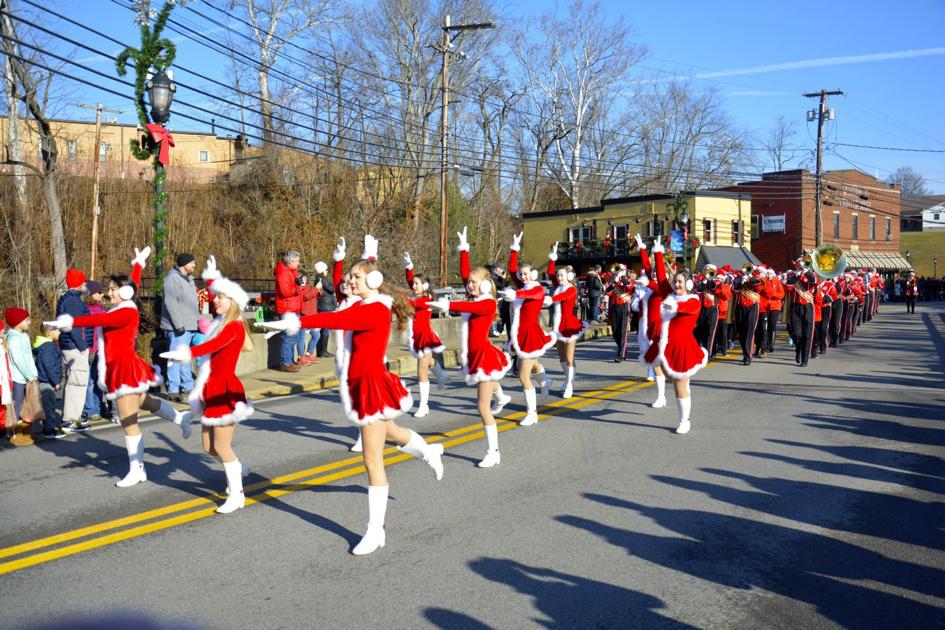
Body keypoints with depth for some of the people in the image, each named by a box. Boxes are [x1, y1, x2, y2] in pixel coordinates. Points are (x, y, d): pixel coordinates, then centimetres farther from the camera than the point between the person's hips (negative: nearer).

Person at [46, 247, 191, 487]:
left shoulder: (127, 312, -17)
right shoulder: (122, 308, 8)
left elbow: (101, 320, -32)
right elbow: (133, 283, 25)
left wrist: (72, 322, -39)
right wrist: (138, 264, 40)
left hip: (126, 368, -10)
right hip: (121, 367, 10)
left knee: (128, 421, -5)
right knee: (147, 403, 29)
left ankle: (137, 470, 1)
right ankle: (181, 419, 46)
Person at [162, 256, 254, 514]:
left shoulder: (235, 327, -15)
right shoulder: (223, 323, 10)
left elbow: (213, 345, -32)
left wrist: (187, 353, -44)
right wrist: (211, 276, 35)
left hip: (225, 391, -9)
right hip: (212, 390, 9)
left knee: (221, 447, -4)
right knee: (209, 447, 14)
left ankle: (236, 495, 8)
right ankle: (238, 470, 38)